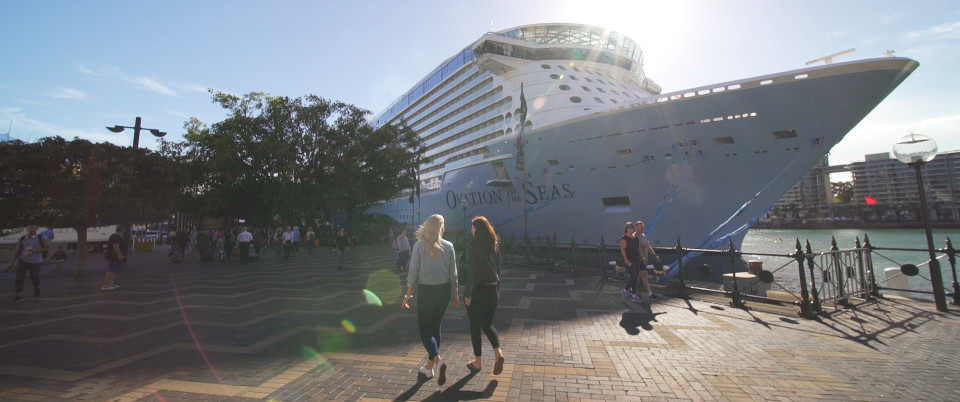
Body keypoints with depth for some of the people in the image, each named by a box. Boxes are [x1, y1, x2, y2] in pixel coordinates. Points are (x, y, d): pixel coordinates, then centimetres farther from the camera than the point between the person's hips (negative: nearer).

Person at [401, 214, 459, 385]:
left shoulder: (419, 246, -9)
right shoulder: (448, 246, -3)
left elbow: (413, 274, -9)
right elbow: (453, 274, 1)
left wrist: (408, 295, 1)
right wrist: (455, 294, 11)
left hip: (426, 291, -3)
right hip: (444, 290, 4)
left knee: (424, 329, 10)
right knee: (435, 327, 18)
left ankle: (438, 360, -11)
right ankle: (429, 367, 28)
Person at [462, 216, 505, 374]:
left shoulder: (473, 244, -11)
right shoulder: (495, 244, 6)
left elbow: (471, 270, -15)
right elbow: (498, 268, 10)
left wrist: (467, 294, -11)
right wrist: (498, 290, 17)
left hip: (477, 289, -5)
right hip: (492, 289, 5)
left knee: (475, 326, 10)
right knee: (487, 324, 19)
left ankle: (478, 362, 20)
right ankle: (498, 352, 0)